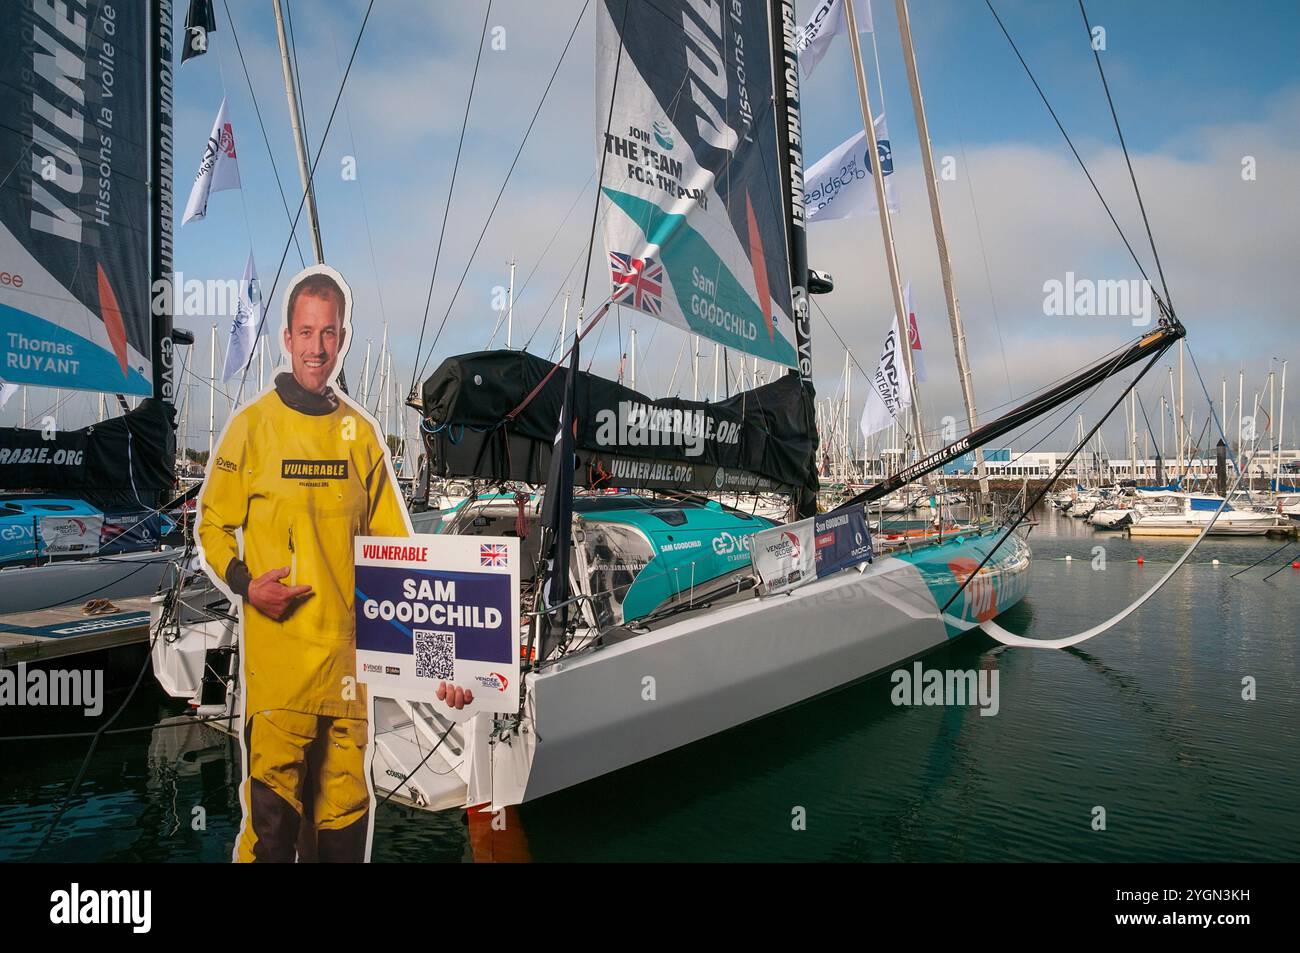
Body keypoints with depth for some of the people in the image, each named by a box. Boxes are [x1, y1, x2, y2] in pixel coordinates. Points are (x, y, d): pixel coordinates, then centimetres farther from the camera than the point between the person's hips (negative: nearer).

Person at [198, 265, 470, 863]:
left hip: (350, 650, 3)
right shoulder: (251, 426, -1)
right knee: (272, 815, 1)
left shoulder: (362, 434, 6)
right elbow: (212, 526, 7)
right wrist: (244, 583, -12)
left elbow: (395, 547, 6)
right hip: (276, 652, -2)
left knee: (346, 812, 13)